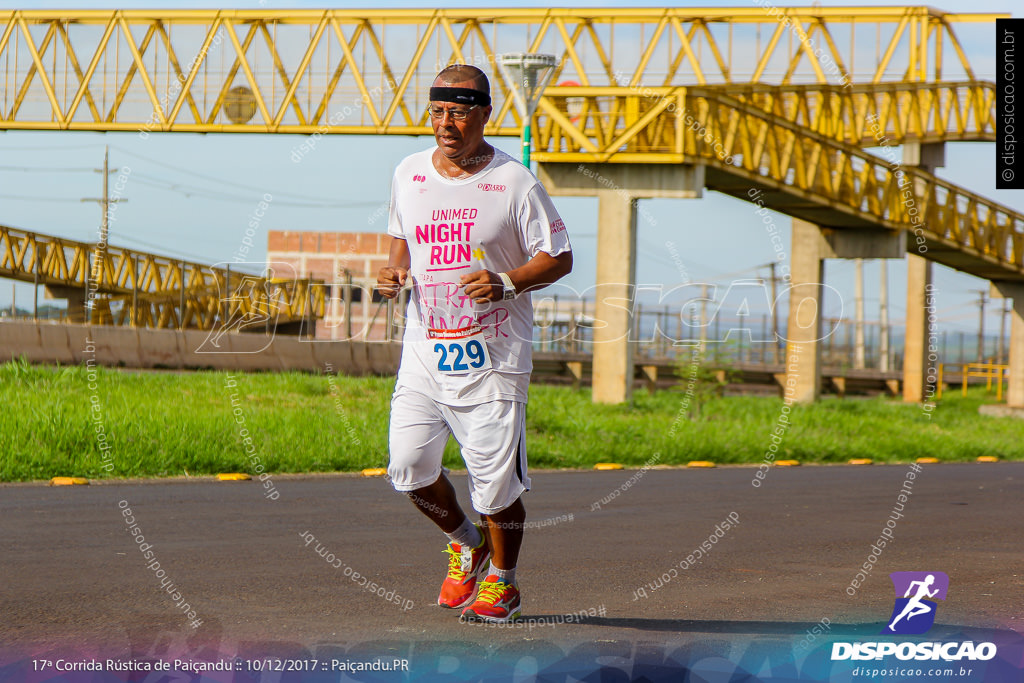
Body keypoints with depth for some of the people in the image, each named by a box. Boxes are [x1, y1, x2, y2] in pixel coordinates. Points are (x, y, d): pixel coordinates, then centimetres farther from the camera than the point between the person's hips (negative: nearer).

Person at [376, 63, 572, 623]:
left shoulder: (514, 183, -8)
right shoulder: (409, 174, 6)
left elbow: (559, 258, -4)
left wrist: (506, 282, -20)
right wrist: (394, 271, 1)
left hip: (492, 352, -4)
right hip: (424, 346, 4)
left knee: (496, 480, -2)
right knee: (408, 466, -4)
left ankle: (502, 582, 21)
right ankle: (465, 543, 24)